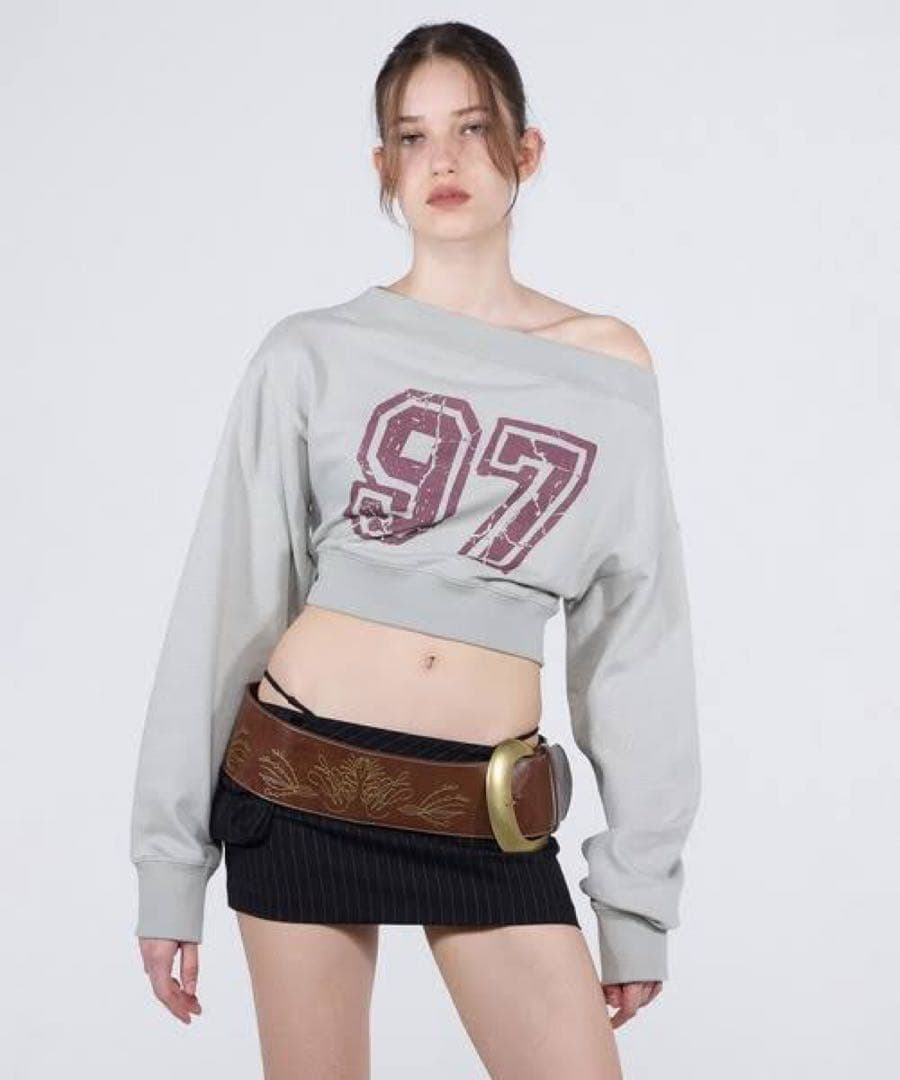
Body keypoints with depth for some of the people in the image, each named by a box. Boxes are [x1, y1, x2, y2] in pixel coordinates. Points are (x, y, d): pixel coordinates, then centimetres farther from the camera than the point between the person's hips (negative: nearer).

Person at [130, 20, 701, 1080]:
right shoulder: (314, 353, 0)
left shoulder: (609, 368, 4)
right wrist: (170, 862, 1)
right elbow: (225, 605, 2)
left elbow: (635, 636, 6)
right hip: (301, 784, -1)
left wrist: (640, 890, 6)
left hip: (488, 818, 1)